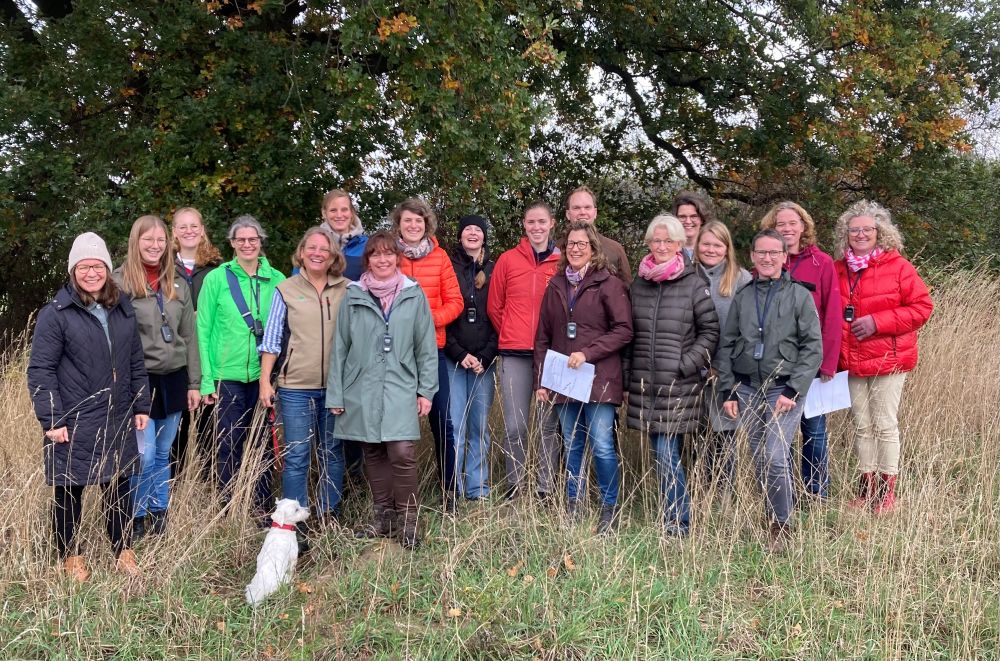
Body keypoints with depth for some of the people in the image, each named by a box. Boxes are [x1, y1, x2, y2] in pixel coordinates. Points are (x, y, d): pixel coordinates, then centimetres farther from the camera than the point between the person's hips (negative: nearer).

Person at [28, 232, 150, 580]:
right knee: (69, 490, 8)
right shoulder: (55, 314, -9)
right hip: (72, 425, -4)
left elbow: (136, 362, 15)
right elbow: (40, 371, -10)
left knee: (119, 487, 12)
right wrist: (51, 420, -14)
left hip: (117, 422, 5)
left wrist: (141, 406, 12)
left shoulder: (123, 309, 8)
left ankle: (124, 550, 27)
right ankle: (69, 555, 25)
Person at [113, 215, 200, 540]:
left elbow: (189, 335, 11)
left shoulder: (178, 283, 8)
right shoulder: (121, 282, -6)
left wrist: (194, 383, 8)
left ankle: (160, 514, 26)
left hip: (173, 378, 4)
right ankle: (136, 519, 13)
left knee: (163, 453, 13)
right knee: (144, 456, -5)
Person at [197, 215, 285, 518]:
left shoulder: (277, 280, 5)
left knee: (263, 445, 8)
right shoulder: (217, 279, 1)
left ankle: (261, 509, 19)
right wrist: (206, 379, -5)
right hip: (228, 375, -2)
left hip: (265, 374, 2)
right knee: (229, 446, 4)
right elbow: (203, 330, 1)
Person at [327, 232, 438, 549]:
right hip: (362, 390, 2)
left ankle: (409, 520, 3)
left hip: (401, 388, -2)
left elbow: (426, 346, 4)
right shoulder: (353, 296, 4)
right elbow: (340, 347, 6)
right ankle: (382, 516, 24)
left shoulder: (414, 295, 2)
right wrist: (336, 394, 4)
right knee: (374, 454, 10)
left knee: (402, 453, -12)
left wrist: (426, 390, 0)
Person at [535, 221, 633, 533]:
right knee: (572, 445, 12)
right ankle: (572, 505, 23)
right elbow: (542, 337, 14)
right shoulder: (556, 286, 12)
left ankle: (609, 509, 8)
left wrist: (587, 353, -15)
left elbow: (624, 330, -9)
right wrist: (540, 380, 9)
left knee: (602, 446, -6)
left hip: (599, 379, -5)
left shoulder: (608, 284, -4)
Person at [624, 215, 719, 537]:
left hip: (679, 387, -5)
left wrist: (688, 364, -11)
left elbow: (710, 330, -2)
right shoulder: (639, 285, 11)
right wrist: (627, 374, 13)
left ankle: (678, 523, 2)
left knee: (667, 456, -9)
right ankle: (671, 517, 25)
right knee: (661, 456, 12)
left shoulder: (694, 284, -3)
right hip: (644, 386, 5)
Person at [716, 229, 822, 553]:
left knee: (776, 457, -14)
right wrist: (728, 391, 5)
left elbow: (813, 347, -4)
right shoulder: (742, 297, 9)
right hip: (747, 389, 4)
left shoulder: (800, 295, 0)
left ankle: (781, 525, 2)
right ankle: (773, 519, 22)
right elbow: (726, 345, 11)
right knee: (760, 461, 8)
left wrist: (793, 391, -11)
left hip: (785, 389, -4)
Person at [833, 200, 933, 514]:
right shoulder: (838, 269, 8)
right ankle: (866, 486, 20)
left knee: (885, 425, 1)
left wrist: (878, 322, -17)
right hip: (852, 361, 4)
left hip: (888, 359, -4)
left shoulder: (897, 266, -6)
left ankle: (887, 490, 12)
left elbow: (922, 306, -8)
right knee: (862, 426, 10)